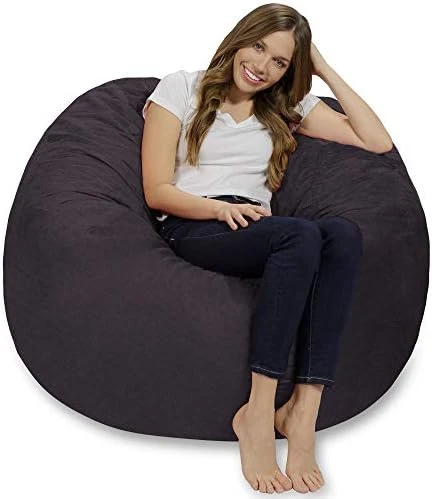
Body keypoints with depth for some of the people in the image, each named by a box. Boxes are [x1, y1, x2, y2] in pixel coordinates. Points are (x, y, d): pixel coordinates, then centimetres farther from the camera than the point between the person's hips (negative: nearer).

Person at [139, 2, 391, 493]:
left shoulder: (289, 107, 22)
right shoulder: (180, 88, 10)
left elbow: (377, 142, 13)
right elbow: (157, 190, 1)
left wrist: (326, 70, 12)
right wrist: (220, 208, -17)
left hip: (255, 231, 4)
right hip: (193, 228, -4)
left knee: (344, 232, -32)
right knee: (302, 233, -36)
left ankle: (303, 411, -37)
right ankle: (259, 413, -36)